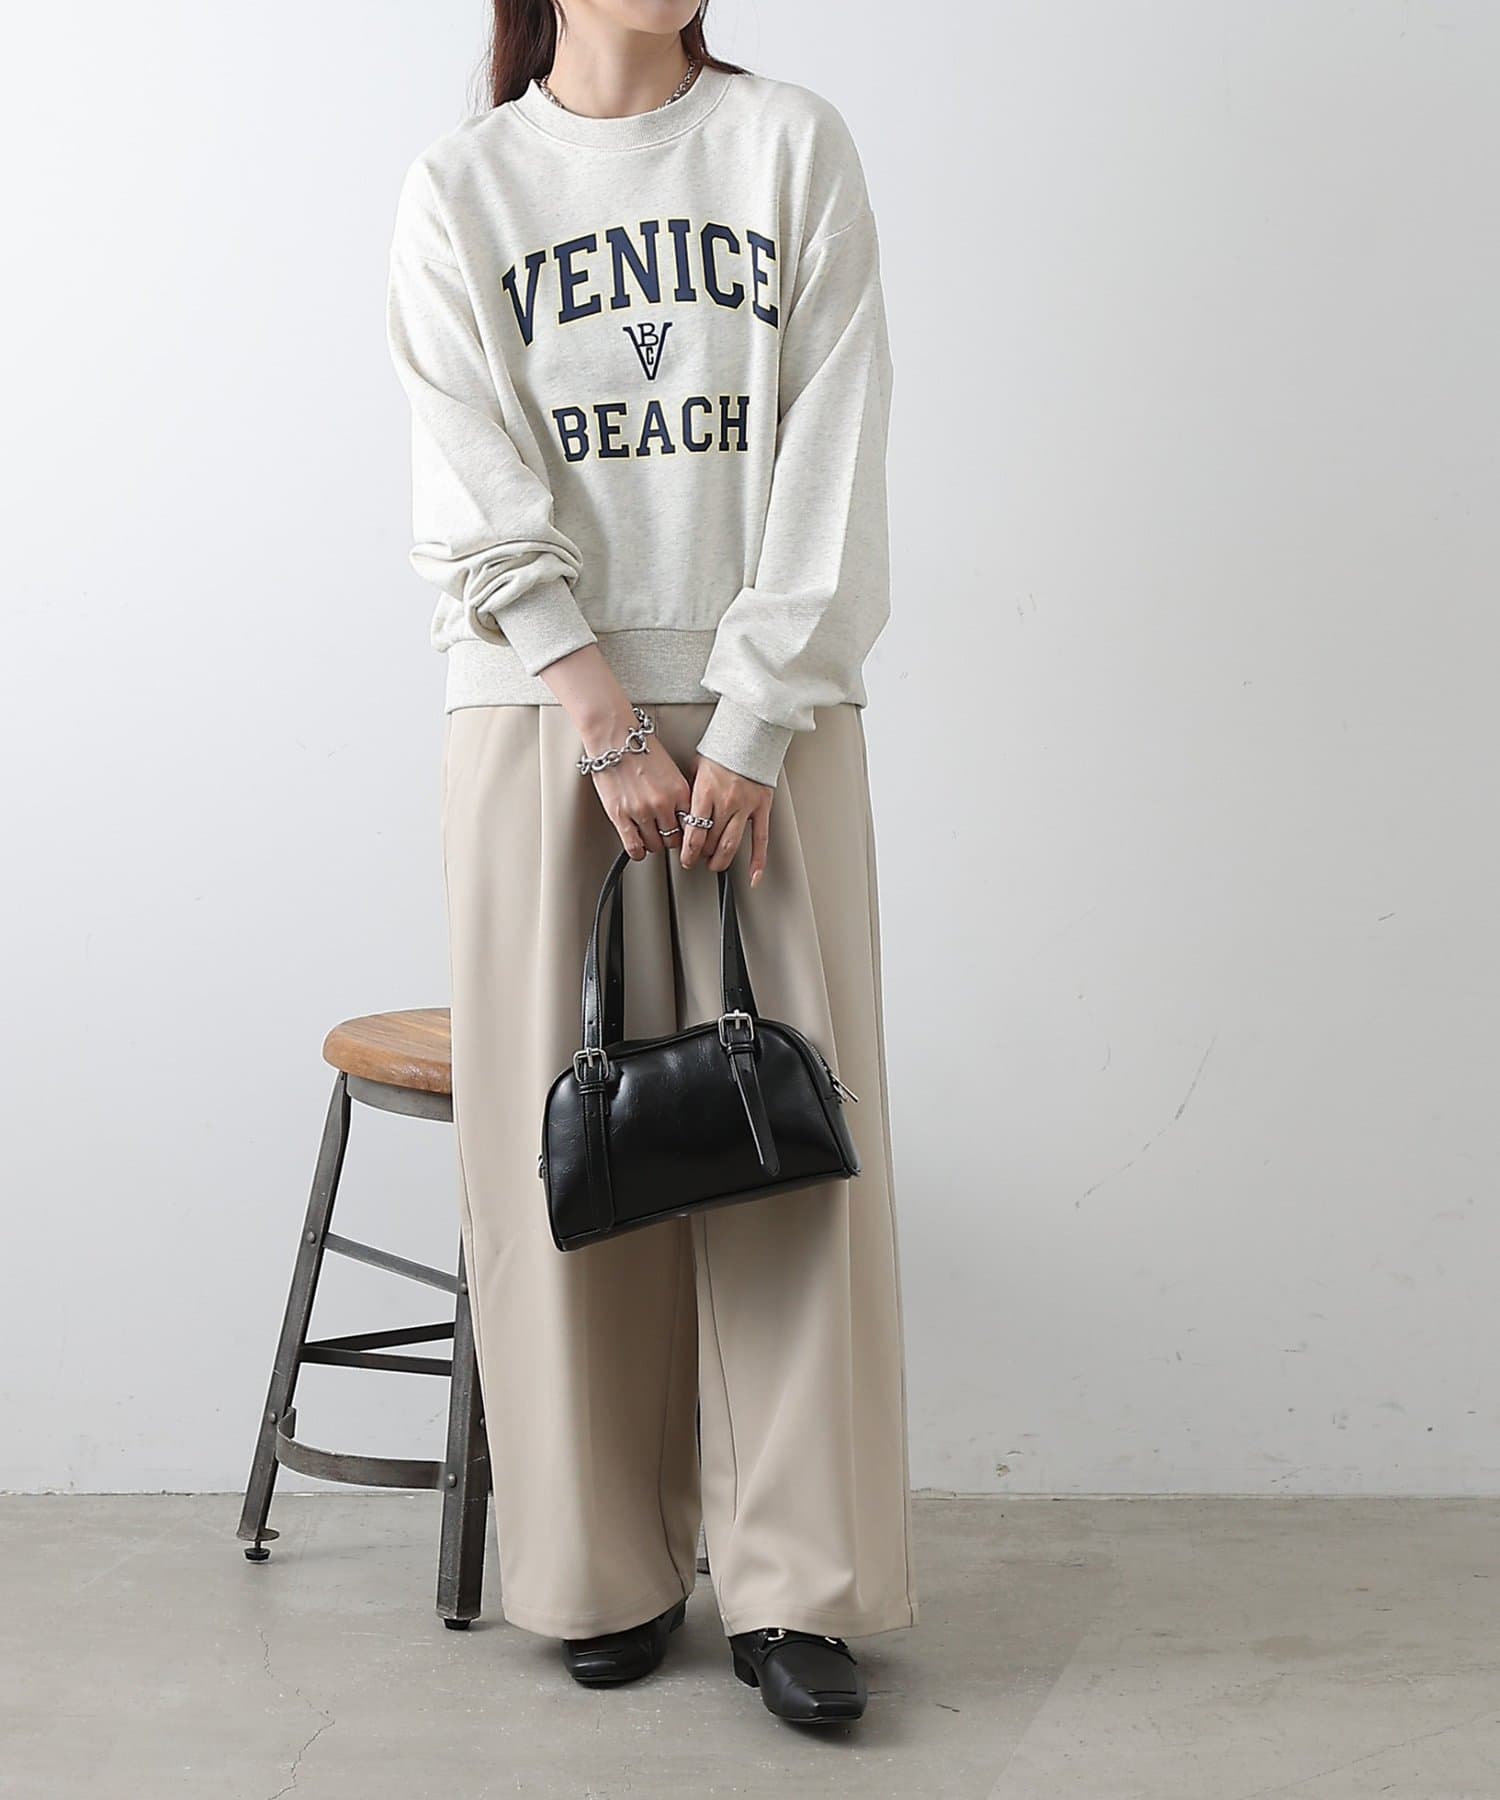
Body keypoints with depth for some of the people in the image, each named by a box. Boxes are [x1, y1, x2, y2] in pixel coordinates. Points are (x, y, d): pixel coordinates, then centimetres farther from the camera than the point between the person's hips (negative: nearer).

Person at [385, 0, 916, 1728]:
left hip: (768, 710, 0)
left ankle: (794, 1587, 6)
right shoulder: (459, 186, 7)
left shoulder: (794, 144, 7)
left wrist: (752, 732, -9)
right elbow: (482, 507, -2)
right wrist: (616, 738, -11)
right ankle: (609, 1572, 14)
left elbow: (830, 461, -1)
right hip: (541, 711, 0)